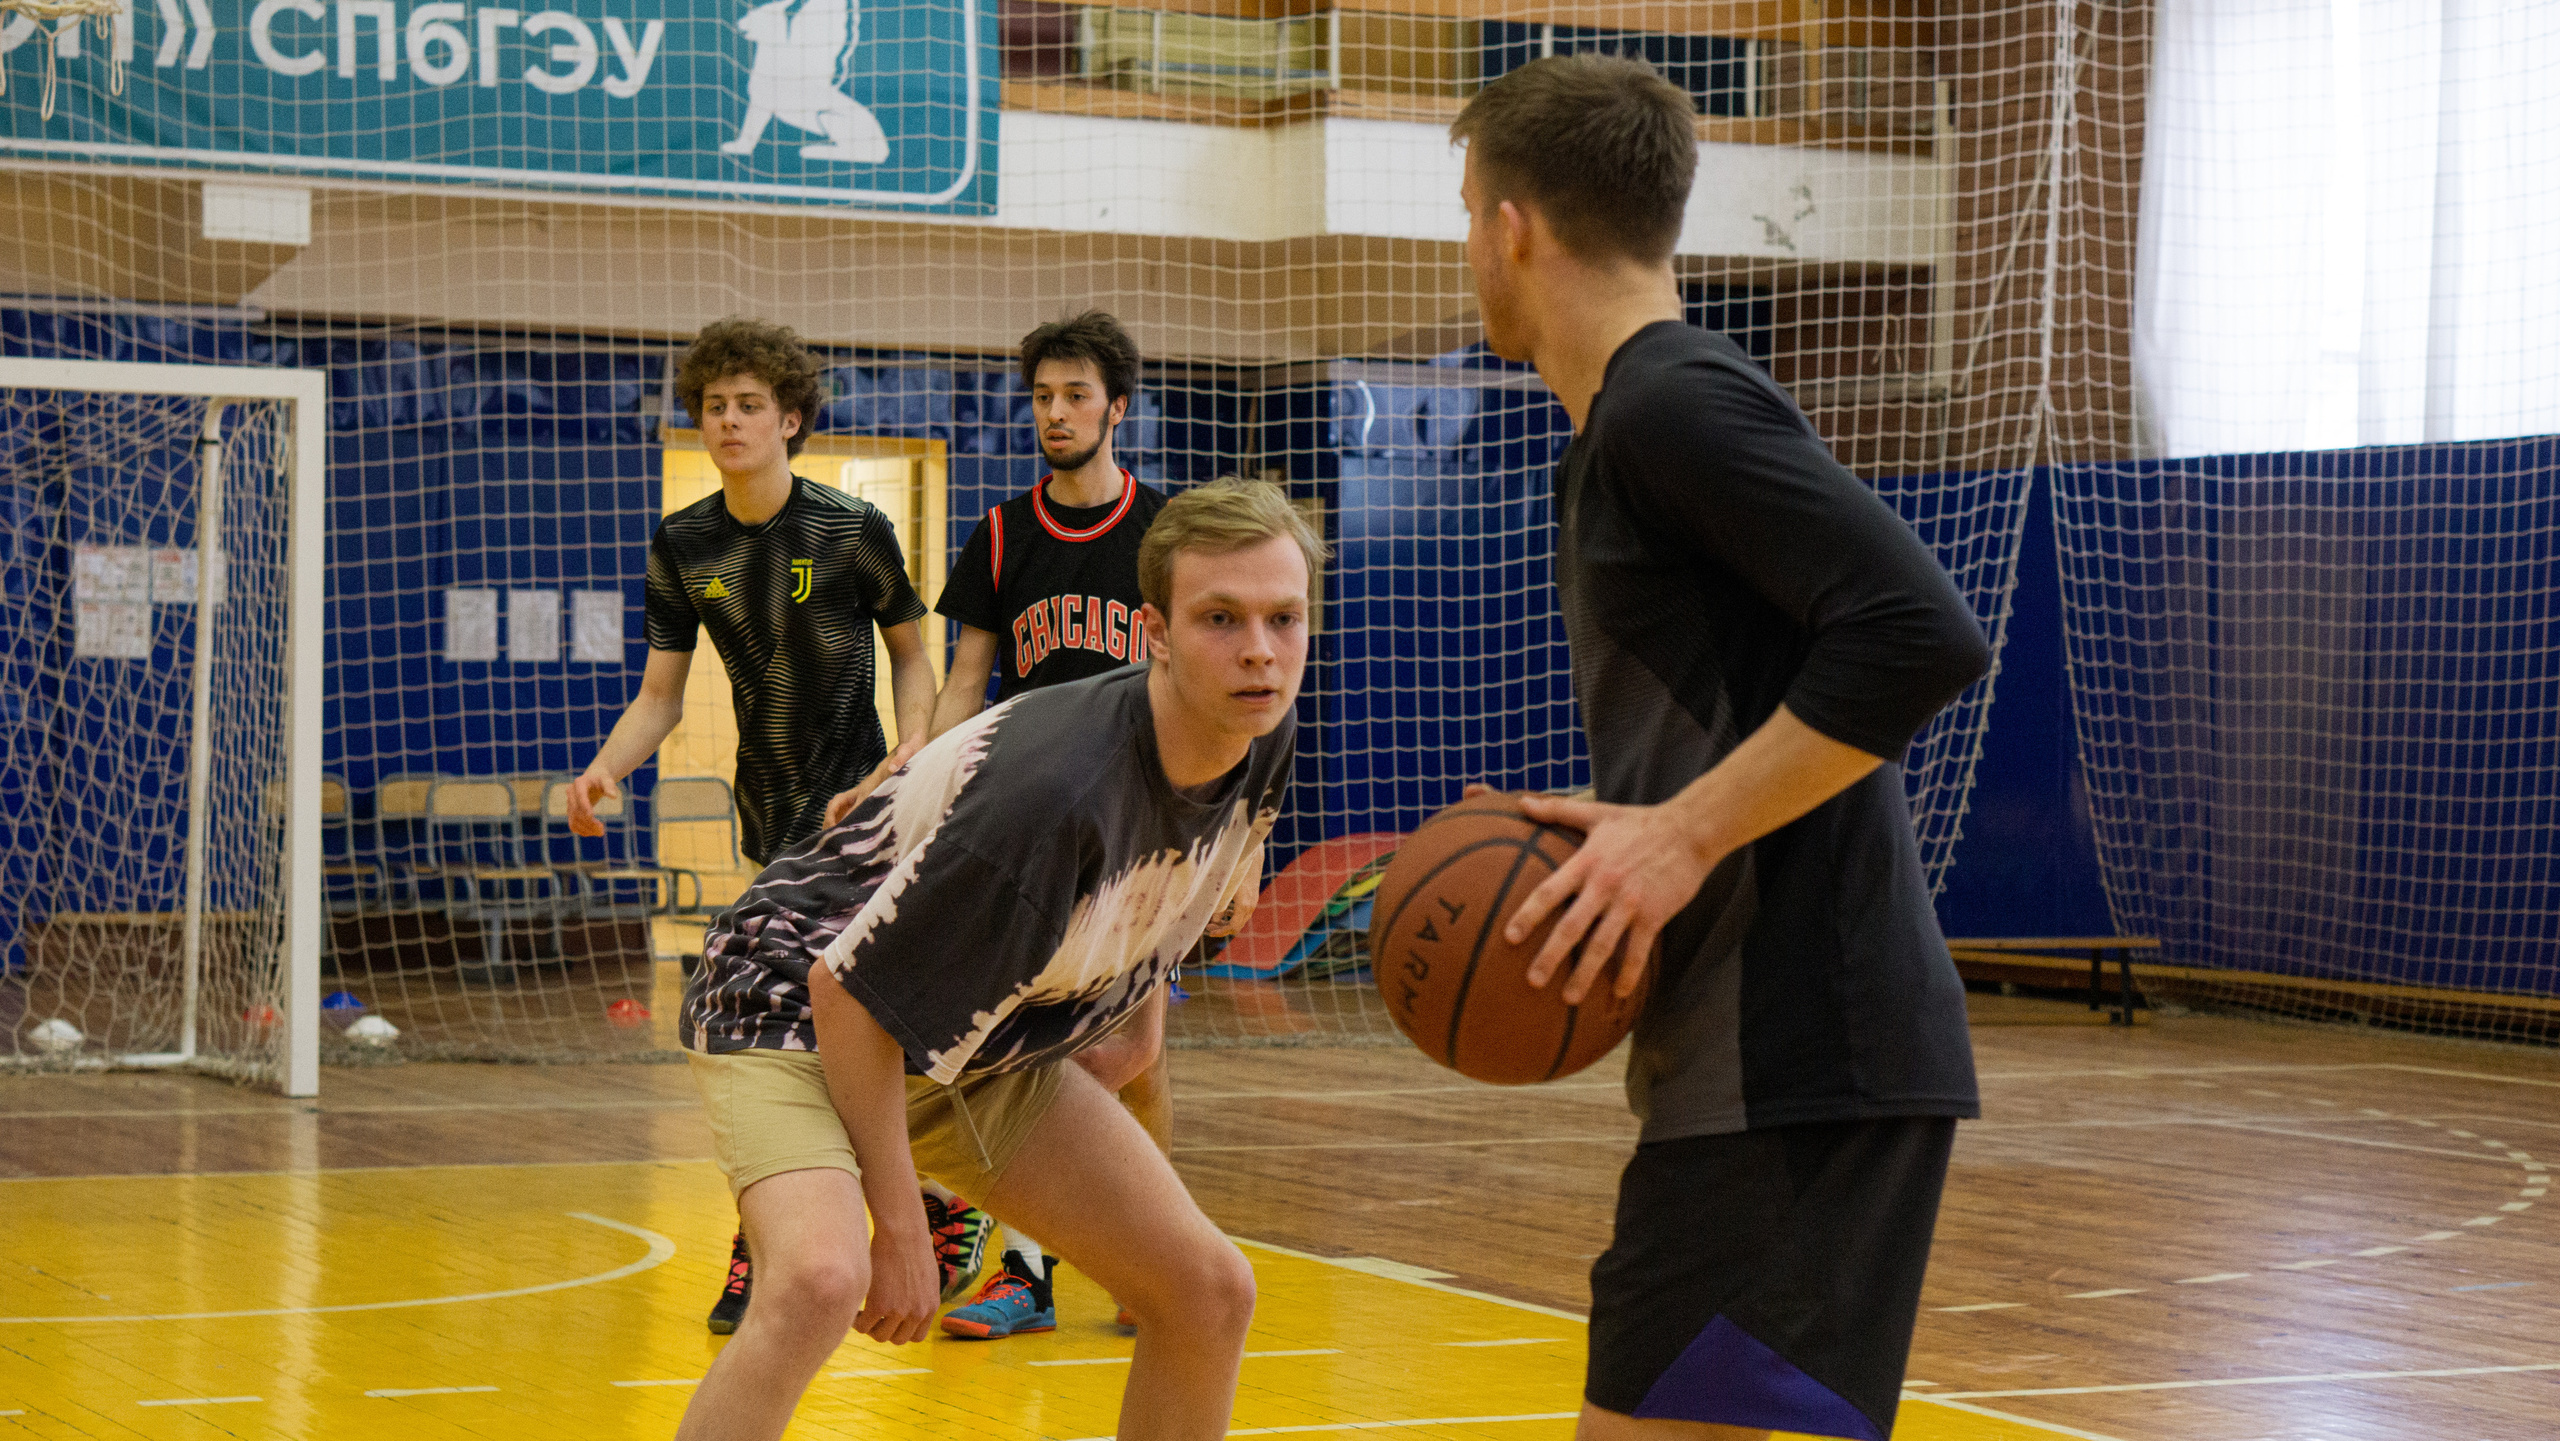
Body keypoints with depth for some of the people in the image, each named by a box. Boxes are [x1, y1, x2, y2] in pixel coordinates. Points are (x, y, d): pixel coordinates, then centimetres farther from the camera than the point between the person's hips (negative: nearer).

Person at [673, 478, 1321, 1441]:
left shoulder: (1263, 743, -12)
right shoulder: (1054, 785, -36)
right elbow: (850, 996, -27)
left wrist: (1141, 990, 13)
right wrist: (900, 1226, -22)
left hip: (985, 1040, 8)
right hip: (798, 1005, -8)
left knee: (1209, 1291, 3)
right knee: (821, 1280, -36)